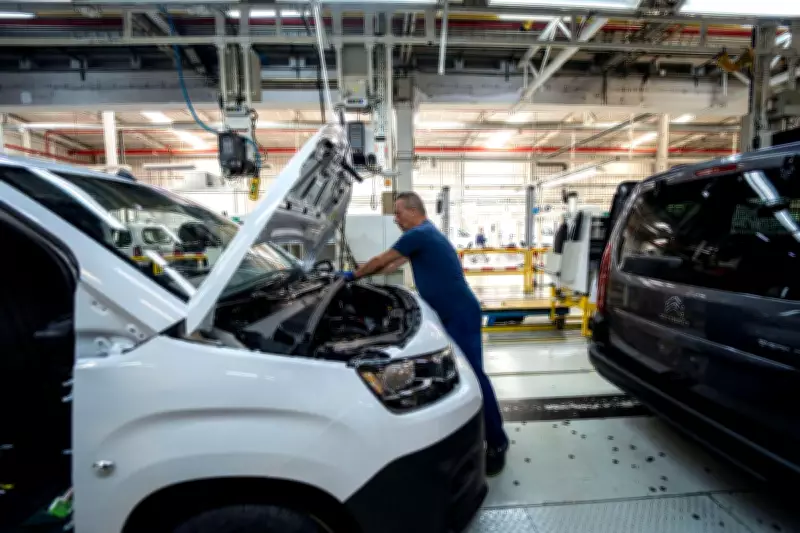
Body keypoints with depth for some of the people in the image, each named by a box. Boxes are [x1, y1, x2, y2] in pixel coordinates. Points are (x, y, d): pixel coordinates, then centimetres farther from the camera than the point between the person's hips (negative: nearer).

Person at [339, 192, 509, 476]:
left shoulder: (419, 234, -15)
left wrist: (353, 275, 10)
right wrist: (365, 274, 29)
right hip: (449, 314, 11)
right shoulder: (425, 234, 18)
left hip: (461, 315, -11)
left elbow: (381, 261, -6)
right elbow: (394, 264, 26)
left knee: (473, 375, -6)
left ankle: (497, 443, 6)